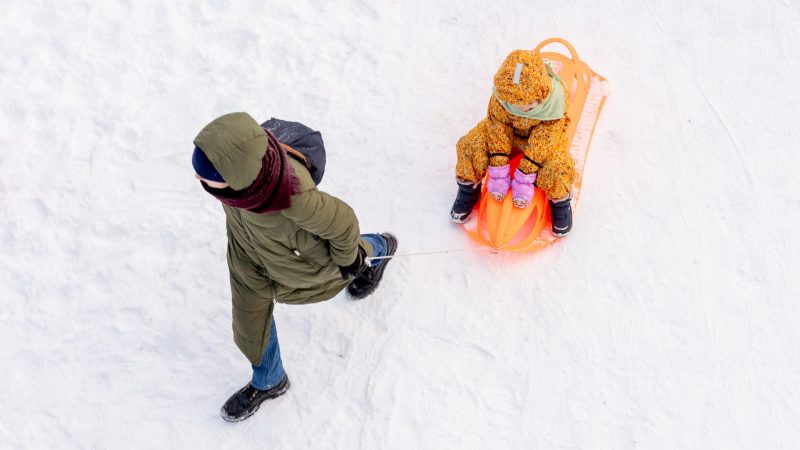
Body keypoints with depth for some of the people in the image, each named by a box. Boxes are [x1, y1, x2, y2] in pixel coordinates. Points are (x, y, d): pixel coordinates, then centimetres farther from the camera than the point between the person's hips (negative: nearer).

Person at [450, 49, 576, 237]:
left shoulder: (556, 100, -36)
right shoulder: (501, 93, -32)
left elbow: (543, 142, -30)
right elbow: (497, 127, -23)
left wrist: (524, 177, -31)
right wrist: (498, 171, -26)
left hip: (543, 136, -2)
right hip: (509, 131, 2)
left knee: (559, 168, -30)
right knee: (470, 146, -20)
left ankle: (560, 202, 2)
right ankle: (469, 190, 6)